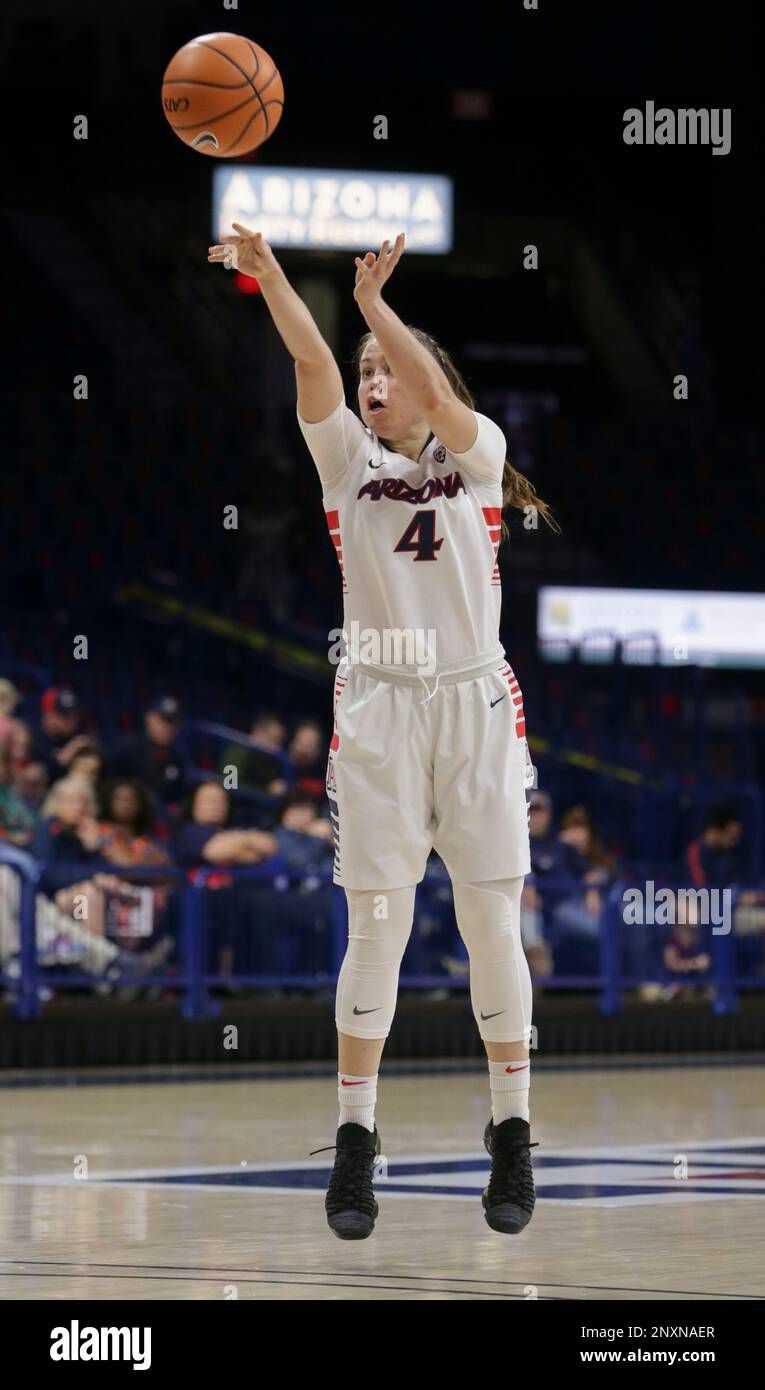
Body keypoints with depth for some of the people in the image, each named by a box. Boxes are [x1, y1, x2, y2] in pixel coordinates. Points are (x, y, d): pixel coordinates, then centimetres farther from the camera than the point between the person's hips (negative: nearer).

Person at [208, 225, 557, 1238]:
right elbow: (315, 366, -10)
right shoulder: (350, 460, 7)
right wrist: (269, 279, -25)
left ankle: (513, 1136, 9)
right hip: (378, 707, 1)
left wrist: (374, 301, -29)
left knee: (493, 923, 1)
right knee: (376, 926, 0)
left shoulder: (475, 455, 5)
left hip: (475, 703, -1)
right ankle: (356, 1143, 5)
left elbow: (434, 392, -17)